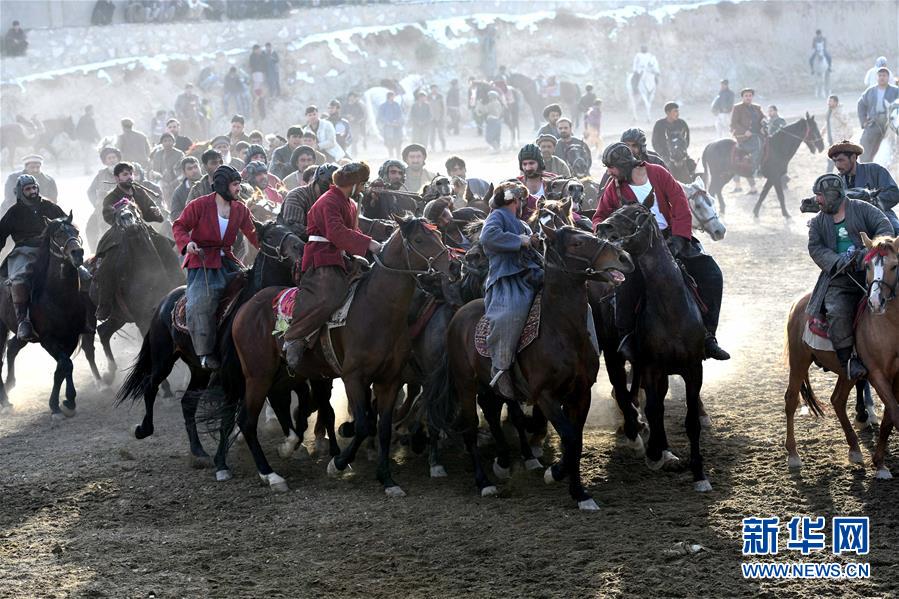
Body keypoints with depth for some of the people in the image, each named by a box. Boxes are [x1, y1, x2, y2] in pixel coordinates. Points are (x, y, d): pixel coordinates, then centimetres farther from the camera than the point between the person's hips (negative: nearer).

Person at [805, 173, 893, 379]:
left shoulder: (862, 209, 9)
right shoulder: (818, 222, 17)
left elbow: (884, 228, -2)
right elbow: (816, 248, 4)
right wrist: (838, 262, -16)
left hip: (870, 272, -1)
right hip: (839, 279, 1)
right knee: (838, 313, -25)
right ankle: (847, 358, -19)